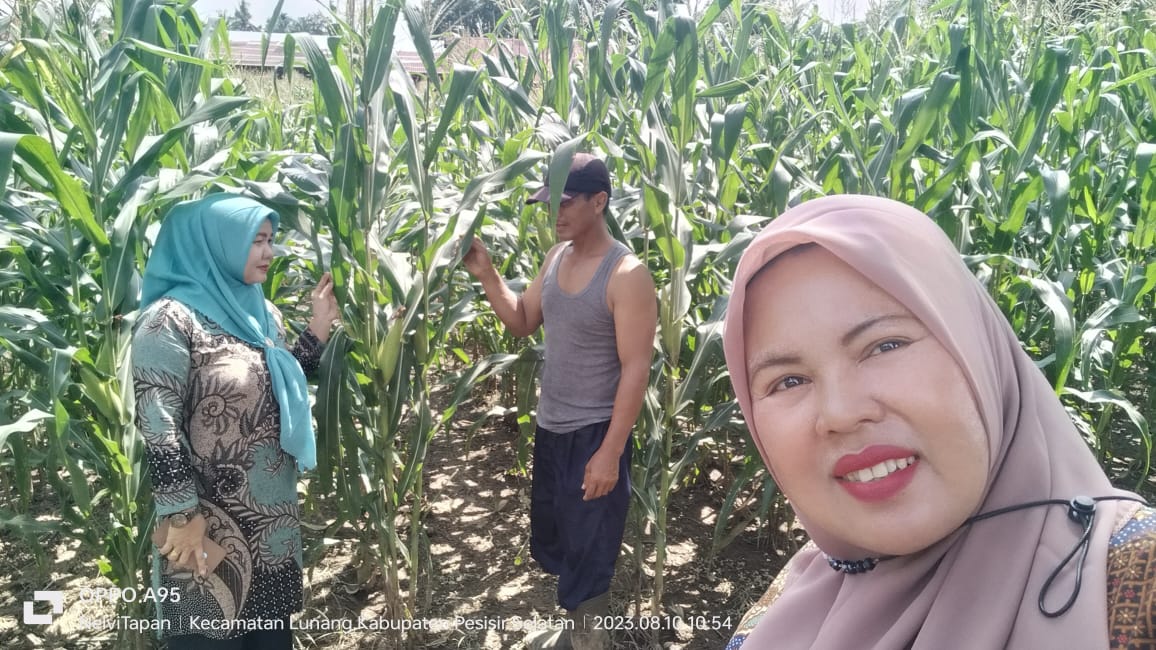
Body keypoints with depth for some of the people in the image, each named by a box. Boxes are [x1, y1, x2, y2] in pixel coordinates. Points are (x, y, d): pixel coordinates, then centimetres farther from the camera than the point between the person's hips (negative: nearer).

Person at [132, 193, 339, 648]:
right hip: (210, 527, -7)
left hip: (275, 519, 7)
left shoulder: (262, 313, 9)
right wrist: (183, 515, -18)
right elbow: (157, 426, -18)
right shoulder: (172, 319, -14)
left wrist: (319, 328, 7)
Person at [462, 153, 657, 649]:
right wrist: (485, 273, -5)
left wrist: (610, 451, -21)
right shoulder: (556, 257, 3)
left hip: (595, 435, -8)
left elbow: (636, 369, -20)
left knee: (587, 553, 7)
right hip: (549, 428, 8)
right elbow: (522, 323, 10)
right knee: (551, 542, 22)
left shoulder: (626, 275, -20)